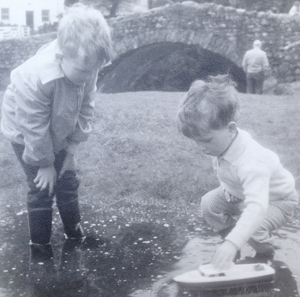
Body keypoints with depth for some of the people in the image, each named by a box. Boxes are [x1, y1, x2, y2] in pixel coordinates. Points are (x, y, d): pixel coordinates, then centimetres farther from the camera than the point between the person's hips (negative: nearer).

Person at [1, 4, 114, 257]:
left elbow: (85, 109, -10)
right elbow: (34, 129, -30)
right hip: (28, 137, -5)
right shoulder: (35, 79, -42)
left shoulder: (85, 67, -24)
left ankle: (74, 228, 32)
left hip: (60, 133, 5)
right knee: (43, 187, -2)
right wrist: (45, 164, -18)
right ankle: (39, 243, 16)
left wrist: (72, 149, -7)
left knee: (68, 180, 12)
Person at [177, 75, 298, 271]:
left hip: (277, 200, -7)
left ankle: (265, 252, 5)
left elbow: (256, 208, -56)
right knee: (209, 204, -8)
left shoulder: (251, 163, -44)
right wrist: (227, 189, -7)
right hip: (239, 195, 8)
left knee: (251, 228, -29)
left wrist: (231, 244, -65)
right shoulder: (222, 141, -18)